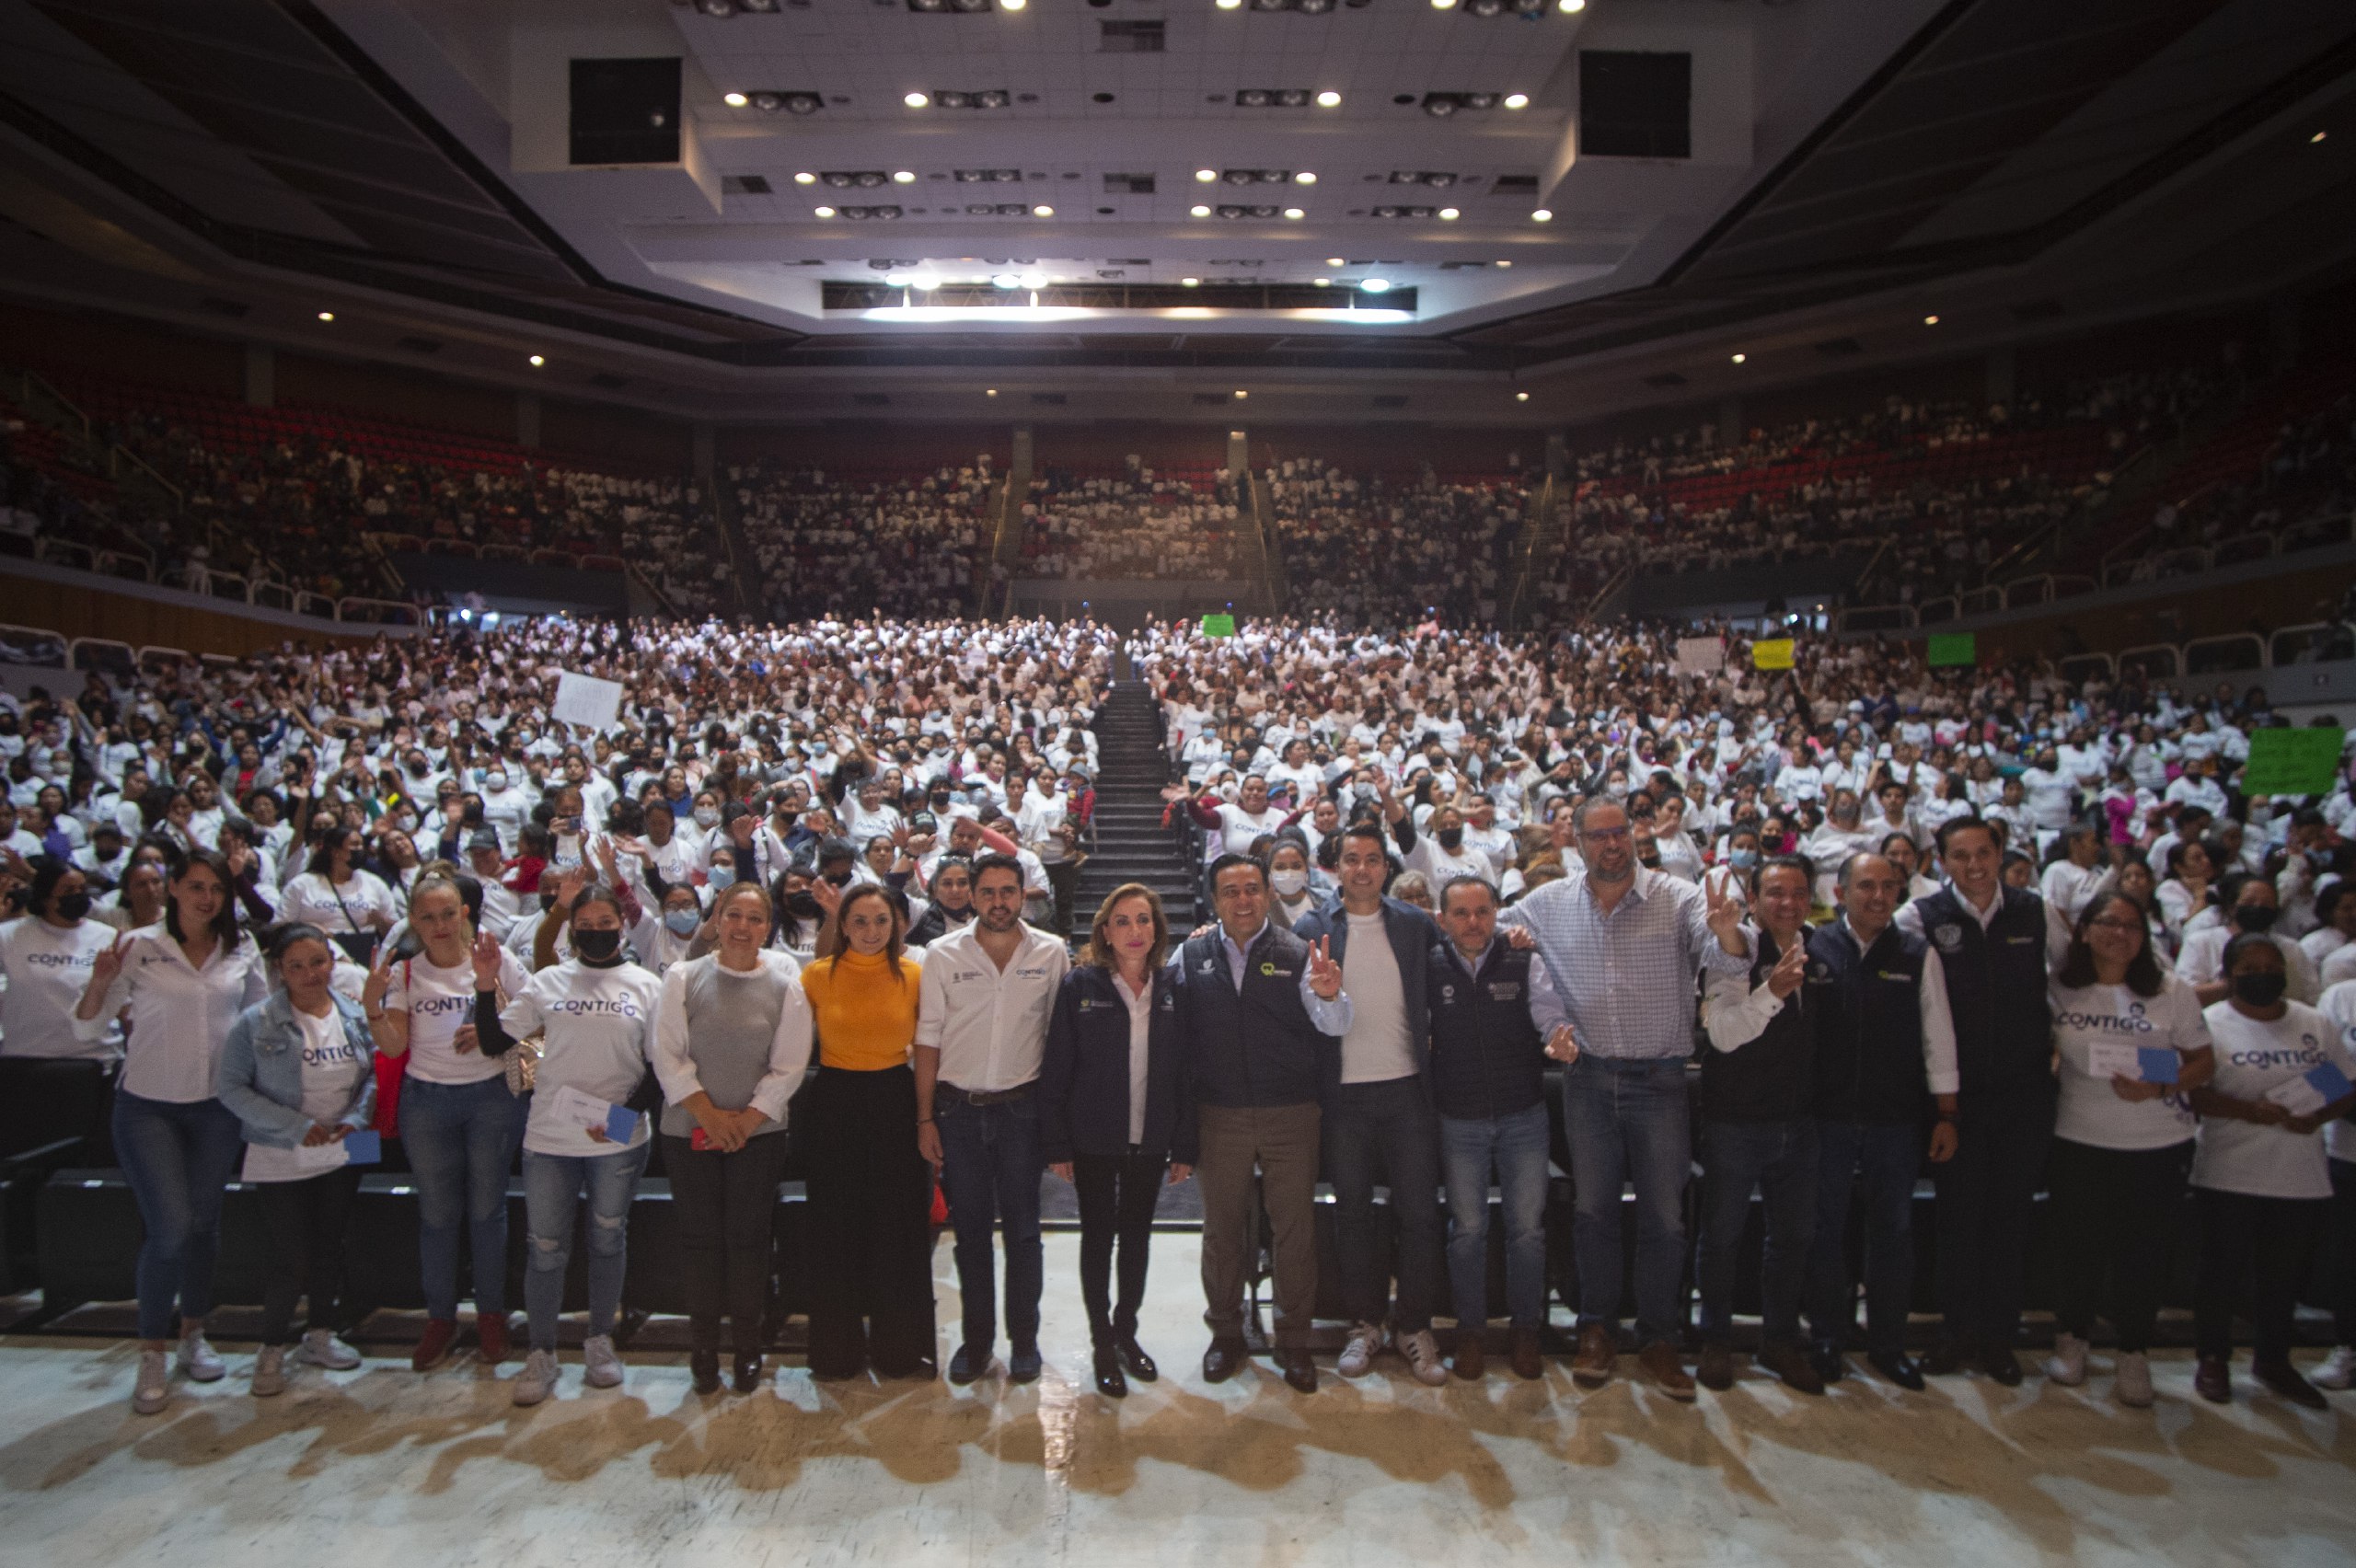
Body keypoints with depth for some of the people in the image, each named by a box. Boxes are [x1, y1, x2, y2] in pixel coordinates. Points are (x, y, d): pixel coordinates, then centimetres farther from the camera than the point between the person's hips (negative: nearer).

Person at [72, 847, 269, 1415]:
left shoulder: (241, 952, 0)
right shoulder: (140, 947, -8)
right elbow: (88, 1028, -7)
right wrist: (100, 982, -24)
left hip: (216, 1107, 3)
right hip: (148, 1107, -3)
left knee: (205, 1223, 11)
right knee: (170, 1226, -9)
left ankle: (194, 1335, 29)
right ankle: (151, 1354, 8)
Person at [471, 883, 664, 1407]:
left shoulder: (647, 987, 1)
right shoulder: (547, 983, 3)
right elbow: (495, 1042, 1)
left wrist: (624, 1114, -11)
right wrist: (487, 984, -12)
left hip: (619, 1142, 0)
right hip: (550, 1136, 0)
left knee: (608, 1238, 13)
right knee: (545, 1247, 6)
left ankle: (600, 1341, 29)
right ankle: (541, 1353, 21)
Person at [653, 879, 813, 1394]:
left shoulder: (784, 985, 1)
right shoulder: (683, 978, 0)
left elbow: (789, 1066, -1)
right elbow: (668, 1056, -3)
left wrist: (749, 1118, -10)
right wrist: (709, 1113, -11)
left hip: (758, 1133, 0)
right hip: (691, 1130, 0)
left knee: (748, 1239, 4)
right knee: (700, 1238, 5)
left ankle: (748, 1347, 17)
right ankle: (703, 1348, 19)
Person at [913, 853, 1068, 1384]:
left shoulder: (1051, 953, -1)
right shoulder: (943, 955, -1)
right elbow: (928, 1039, 1)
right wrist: (925, 1118, -2)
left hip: (1021, 1105, 0)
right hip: (958, 1106, 1)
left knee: (1023, 1228, 8)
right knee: (970, 1229, 10)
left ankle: (1024, 1339, 22)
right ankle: (977, 1336, 24)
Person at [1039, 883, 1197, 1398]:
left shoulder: (1172, 989, 0)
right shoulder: (1080, 985, -7)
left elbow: (1185, 1071, 1)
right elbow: (1056, 1068, -7)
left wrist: (1184, 1146, -1)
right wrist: (1056, 1143, -10)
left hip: (1150, 1140, 3)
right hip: (1094, 1139, -2)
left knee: (1137, 1235, 14)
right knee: (1098, 1236, 7)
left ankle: (1126, 1331, 31)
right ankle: (1102, 1343, 22)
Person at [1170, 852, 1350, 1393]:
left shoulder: (1298, 954, -3)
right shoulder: (1191, 956, 2)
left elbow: (1334, 1028, -13)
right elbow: (1173, 1028, 3)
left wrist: (1329, 997, -34)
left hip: (1290, 1113, -1)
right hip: (1219, 1117, 1)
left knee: (1295, 1227, 7)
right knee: (1221, 1226, 13)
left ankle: (1294, 1340, 24)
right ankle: (1226, 1333, 30)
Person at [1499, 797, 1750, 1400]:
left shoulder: (1677, 897, -7)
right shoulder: (1549, 904, 1)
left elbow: (1724, 960, -20)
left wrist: (1727, 935, -45)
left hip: (1661, 1080, -2)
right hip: (1589, 1078, 2)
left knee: (1664, 1216, 7)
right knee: (1593, 1209, 11)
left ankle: (1658, 1337, 22)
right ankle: (1597, 1328, 26)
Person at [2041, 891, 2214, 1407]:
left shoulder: (2173, 991, -4)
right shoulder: (2061, 989, -1)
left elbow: (2203, 1060, -1)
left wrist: (2159, 1088, -17)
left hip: (2159, 1147, -1)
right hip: (2079, 1142, 1)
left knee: (2143, 1251, 6)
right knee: (2077, 1247, 10)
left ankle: (2134, 1355, 24)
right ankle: (2071, 1339, 31)